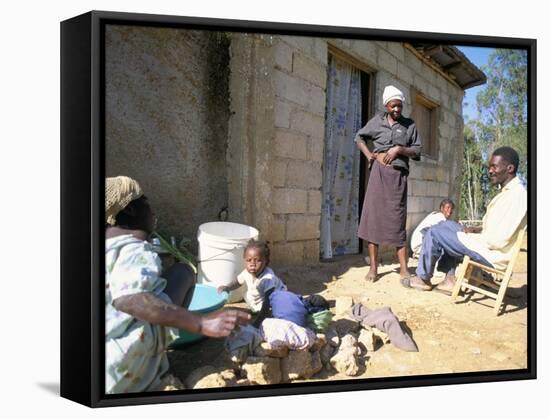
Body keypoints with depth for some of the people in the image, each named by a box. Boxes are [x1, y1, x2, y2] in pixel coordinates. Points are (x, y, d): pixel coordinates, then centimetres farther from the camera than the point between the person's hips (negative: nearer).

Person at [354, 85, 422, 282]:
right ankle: (373, 266, 5)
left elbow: (417, 150, 8)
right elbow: (359, 137, 21)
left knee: (397, 218, -3)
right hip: (378, 171, 1)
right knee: (372, 215, -2)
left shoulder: (409, 125, 9)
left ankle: (404, 268, 2)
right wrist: (368, 154, 5)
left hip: (398, 174, -1)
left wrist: (399, 149, -9)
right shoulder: (377, 120, 10)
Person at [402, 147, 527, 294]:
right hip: (486, 244, 10)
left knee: (434, 234, -7)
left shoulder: (516, 195, -21)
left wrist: (474, 234, -10)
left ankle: (423, 279, 12)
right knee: (446, 225, 18)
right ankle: (450, 279, 13)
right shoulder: (508, 191, 11)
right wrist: (476, 230, 4)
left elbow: (499, 240, -25)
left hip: (491, 255, -10)